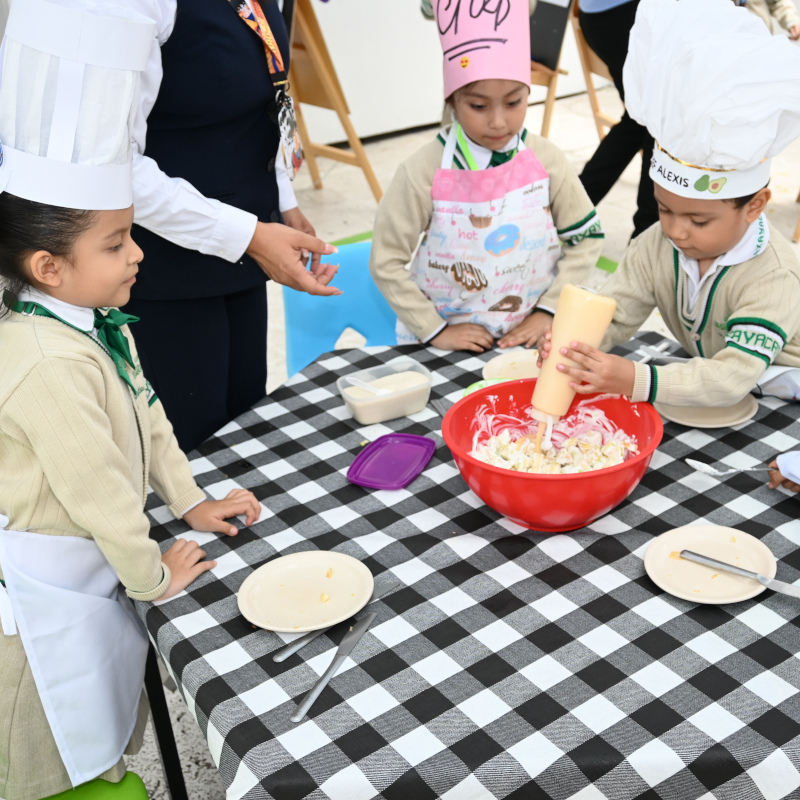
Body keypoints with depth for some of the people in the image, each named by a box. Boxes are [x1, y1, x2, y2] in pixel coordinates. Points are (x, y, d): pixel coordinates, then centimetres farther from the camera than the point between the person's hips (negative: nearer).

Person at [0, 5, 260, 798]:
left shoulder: (98, 323, -2)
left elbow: (145, 419, 8)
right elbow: (95, 488, -28)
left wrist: (190, 502, 10)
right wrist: (152, 576, -14)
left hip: (92, 566, 9)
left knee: (106, 716, 28)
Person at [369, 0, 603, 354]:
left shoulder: (545, 161, -6)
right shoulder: (424, 173, -13)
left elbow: (586, 238, 5)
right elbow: (386, 262, -7)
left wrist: (548, 311, -2)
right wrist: (434, 330, -9)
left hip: (527, 337, 2)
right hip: (444, 345, -1)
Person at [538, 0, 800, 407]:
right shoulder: (656, 245, -13)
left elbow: (733, 376, -39)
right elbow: (613, 316, -12)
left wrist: (637, 381, -53)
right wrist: (572, 342, -37)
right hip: (703, 372, 5)